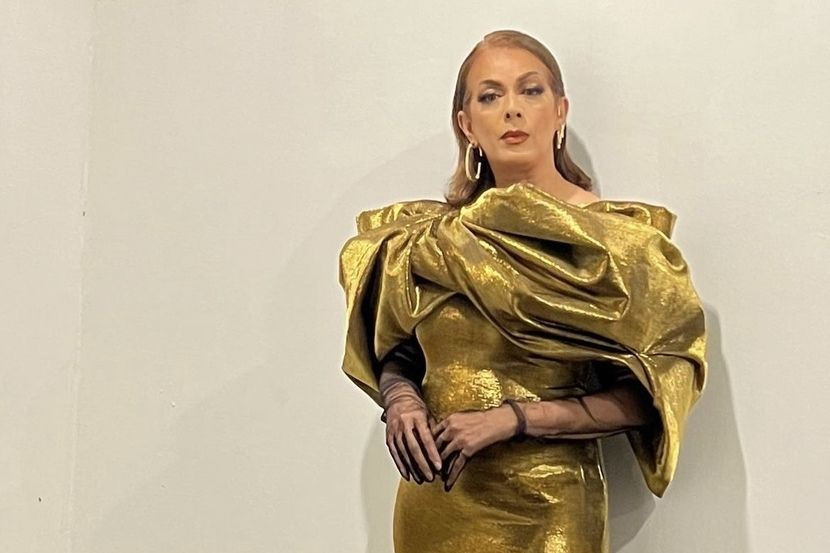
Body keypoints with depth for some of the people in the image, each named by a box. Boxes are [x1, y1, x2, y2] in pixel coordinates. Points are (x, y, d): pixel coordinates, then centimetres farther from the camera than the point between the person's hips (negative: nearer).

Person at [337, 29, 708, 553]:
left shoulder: (615, 237, -8)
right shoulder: (430, 239, 2)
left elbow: (645, 396, -10)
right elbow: (392, 350, 13)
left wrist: (512, 418, -19)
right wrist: (399, 396, -9)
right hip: (433, 505, 4)